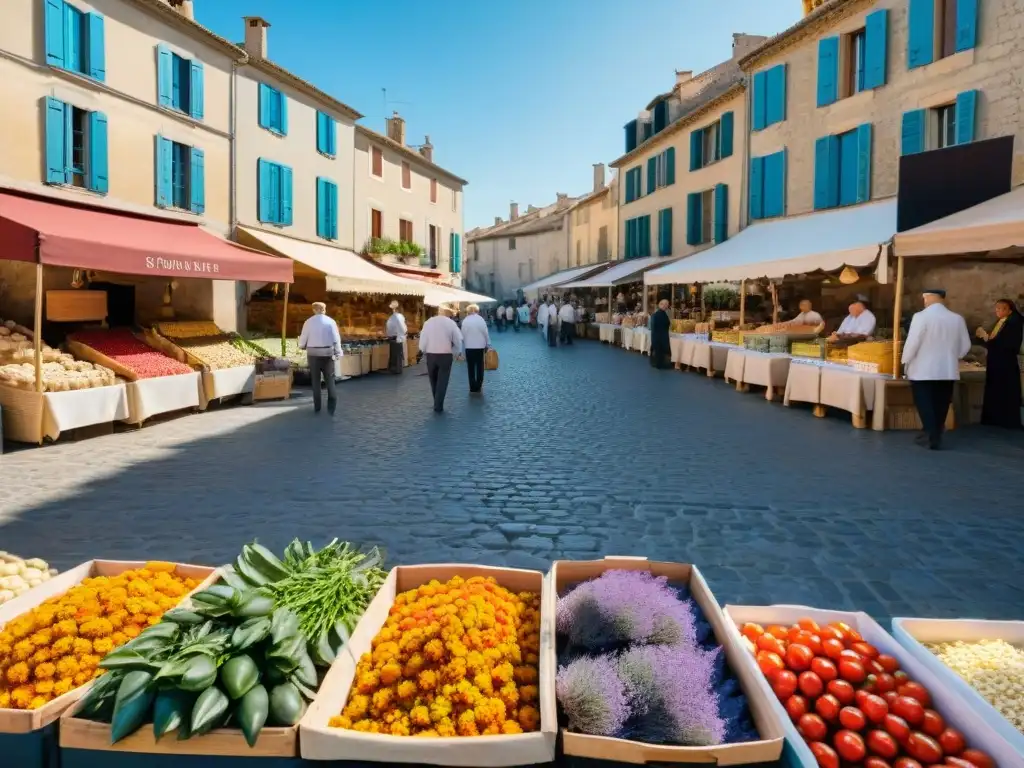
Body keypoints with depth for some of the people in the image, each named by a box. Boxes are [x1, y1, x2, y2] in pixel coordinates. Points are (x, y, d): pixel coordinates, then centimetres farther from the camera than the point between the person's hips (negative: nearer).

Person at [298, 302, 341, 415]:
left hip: (313, 353, 1)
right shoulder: (330, 321, -2)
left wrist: (302, 346, 24)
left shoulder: (309, 322, -1)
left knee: (315, 380, 11)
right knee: (330, 379, 7)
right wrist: (338, 353, -5)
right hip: (327, 353, 0)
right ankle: (331, 407, -3)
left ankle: (317, 407, 13)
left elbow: (303, 339, 3)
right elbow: (336, 339, -8)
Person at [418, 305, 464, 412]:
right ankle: (438, 406, 3)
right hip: (445, 356, -2)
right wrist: (454, 354, 7)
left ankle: (436, 403, 28)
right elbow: (458, 341, -4)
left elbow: (422, 341, 1)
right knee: (442, 381, 5)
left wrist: (425, 353, 12)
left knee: (433, 381, 18)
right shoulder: (451, 323, -2)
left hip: (430, 355, 2)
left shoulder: (428, 322, 3)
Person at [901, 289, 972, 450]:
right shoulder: (957, 319, 2)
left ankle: (931, 436, -2)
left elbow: (912, 342, -15)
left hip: (923, 370, -4)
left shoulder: (921, 316, -13)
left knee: (925, 404, 4)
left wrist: (906, 361, 0)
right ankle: (936, 435, 18)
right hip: (948, 370, 5)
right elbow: (965, 346, 7)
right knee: (940, 405, 12)